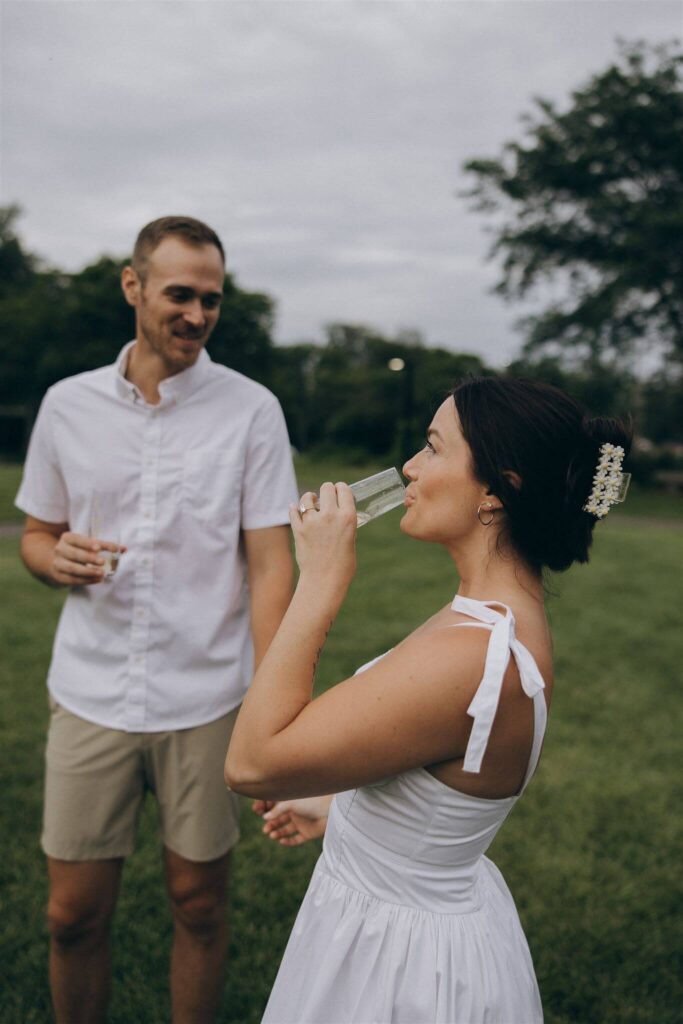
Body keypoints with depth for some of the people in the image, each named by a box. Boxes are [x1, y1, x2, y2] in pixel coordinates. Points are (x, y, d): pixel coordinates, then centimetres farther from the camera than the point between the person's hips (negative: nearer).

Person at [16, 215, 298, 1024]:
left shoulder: (251, 409, -4)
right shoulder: (67, 404, 3)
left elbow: (269, 564, -6)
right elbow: (35, 534, 14)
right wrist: (58, 559, -11)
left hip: (206, 701, -1)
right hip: (89, 695, 2)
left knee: (198, 905, 12)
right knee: (72, 914, 12)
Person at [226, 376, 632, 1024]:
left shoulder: (466, 656, -35)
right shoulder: (513, 614, -5)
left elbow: (251, 763, -30)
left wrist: (321, 580, -29)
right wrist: (335, 808, 19)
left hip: (399, 955, -8)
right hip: (432, 904, 8)